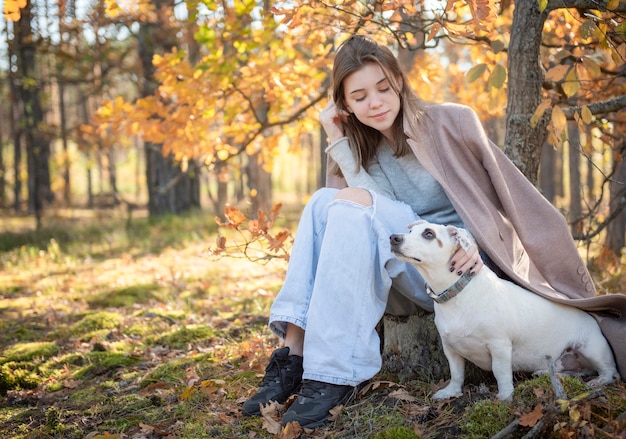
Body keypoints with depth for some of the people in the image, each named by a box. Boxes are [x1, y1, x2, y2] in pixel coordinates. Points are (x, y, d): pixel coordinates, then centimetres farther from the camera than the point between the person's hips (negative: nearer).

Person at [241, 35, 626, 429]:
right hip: (406, 287, 5)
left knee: (355, 202, -25)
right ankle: (295, 353, -27)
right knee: (322, 202, -15)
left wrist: (481, 243, -17)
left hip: (458, 269, -5)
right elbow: (356, 234, -6)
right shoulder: (362, 151, 13)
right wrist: (338, 141, -5)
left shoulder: (451, 123, 1)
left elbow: (514, 198, 2)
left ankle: (335, 378, -32)